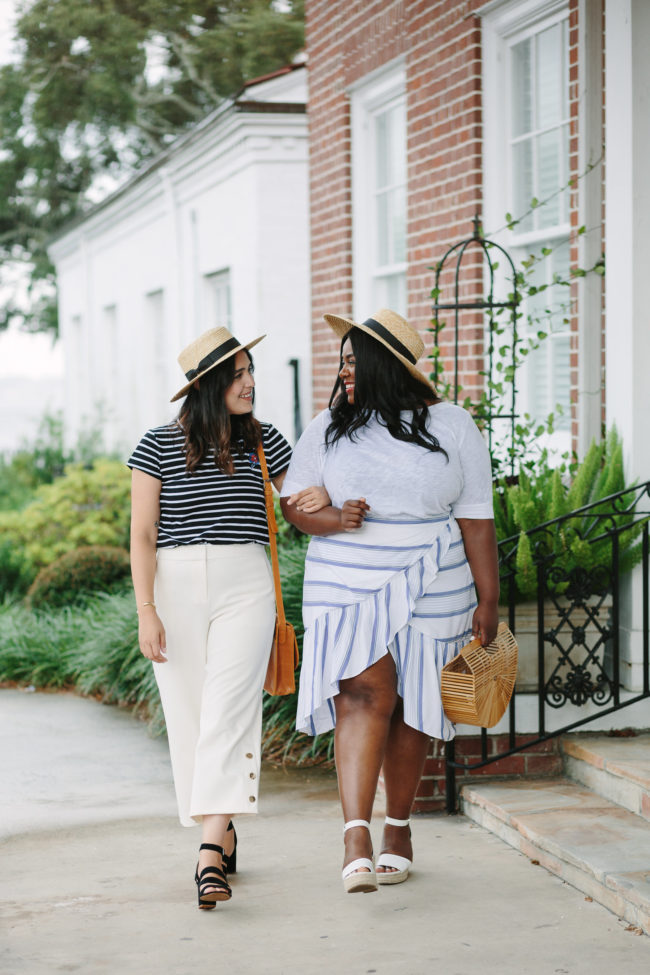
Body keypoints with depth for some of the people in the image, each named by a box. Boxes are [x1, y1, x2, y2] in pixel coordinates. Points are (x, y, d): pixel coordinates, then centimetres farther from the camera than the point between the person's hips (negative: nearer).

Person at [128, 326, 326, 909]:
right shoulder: (158, 446, 1)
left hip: (246, 585, 0)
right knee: (188, 715, 4)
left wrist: (322, 502, -7)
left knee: (230, 712, -14)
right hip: (175, 587, 0)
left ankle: (210, 852, -22)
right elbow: (142, 535, 0)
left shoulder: (264, 443, 7)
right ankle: (223, 832, 22)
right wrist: (146, 611, -8)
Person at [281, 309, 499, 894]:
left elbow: (476, 519, 1)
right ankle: (357, 837, -23)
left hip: (431, 590, 0)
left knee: (410, 708, 7)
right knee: (363, 696, -16)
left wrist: (488, 599, -3)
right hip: (348, 587, 0)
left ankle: (398, 828, 24)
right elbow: (294, 501, 6)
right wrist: (333, 520, -16)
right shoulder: (329, 429, 5)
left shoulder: (451, 427, 1)